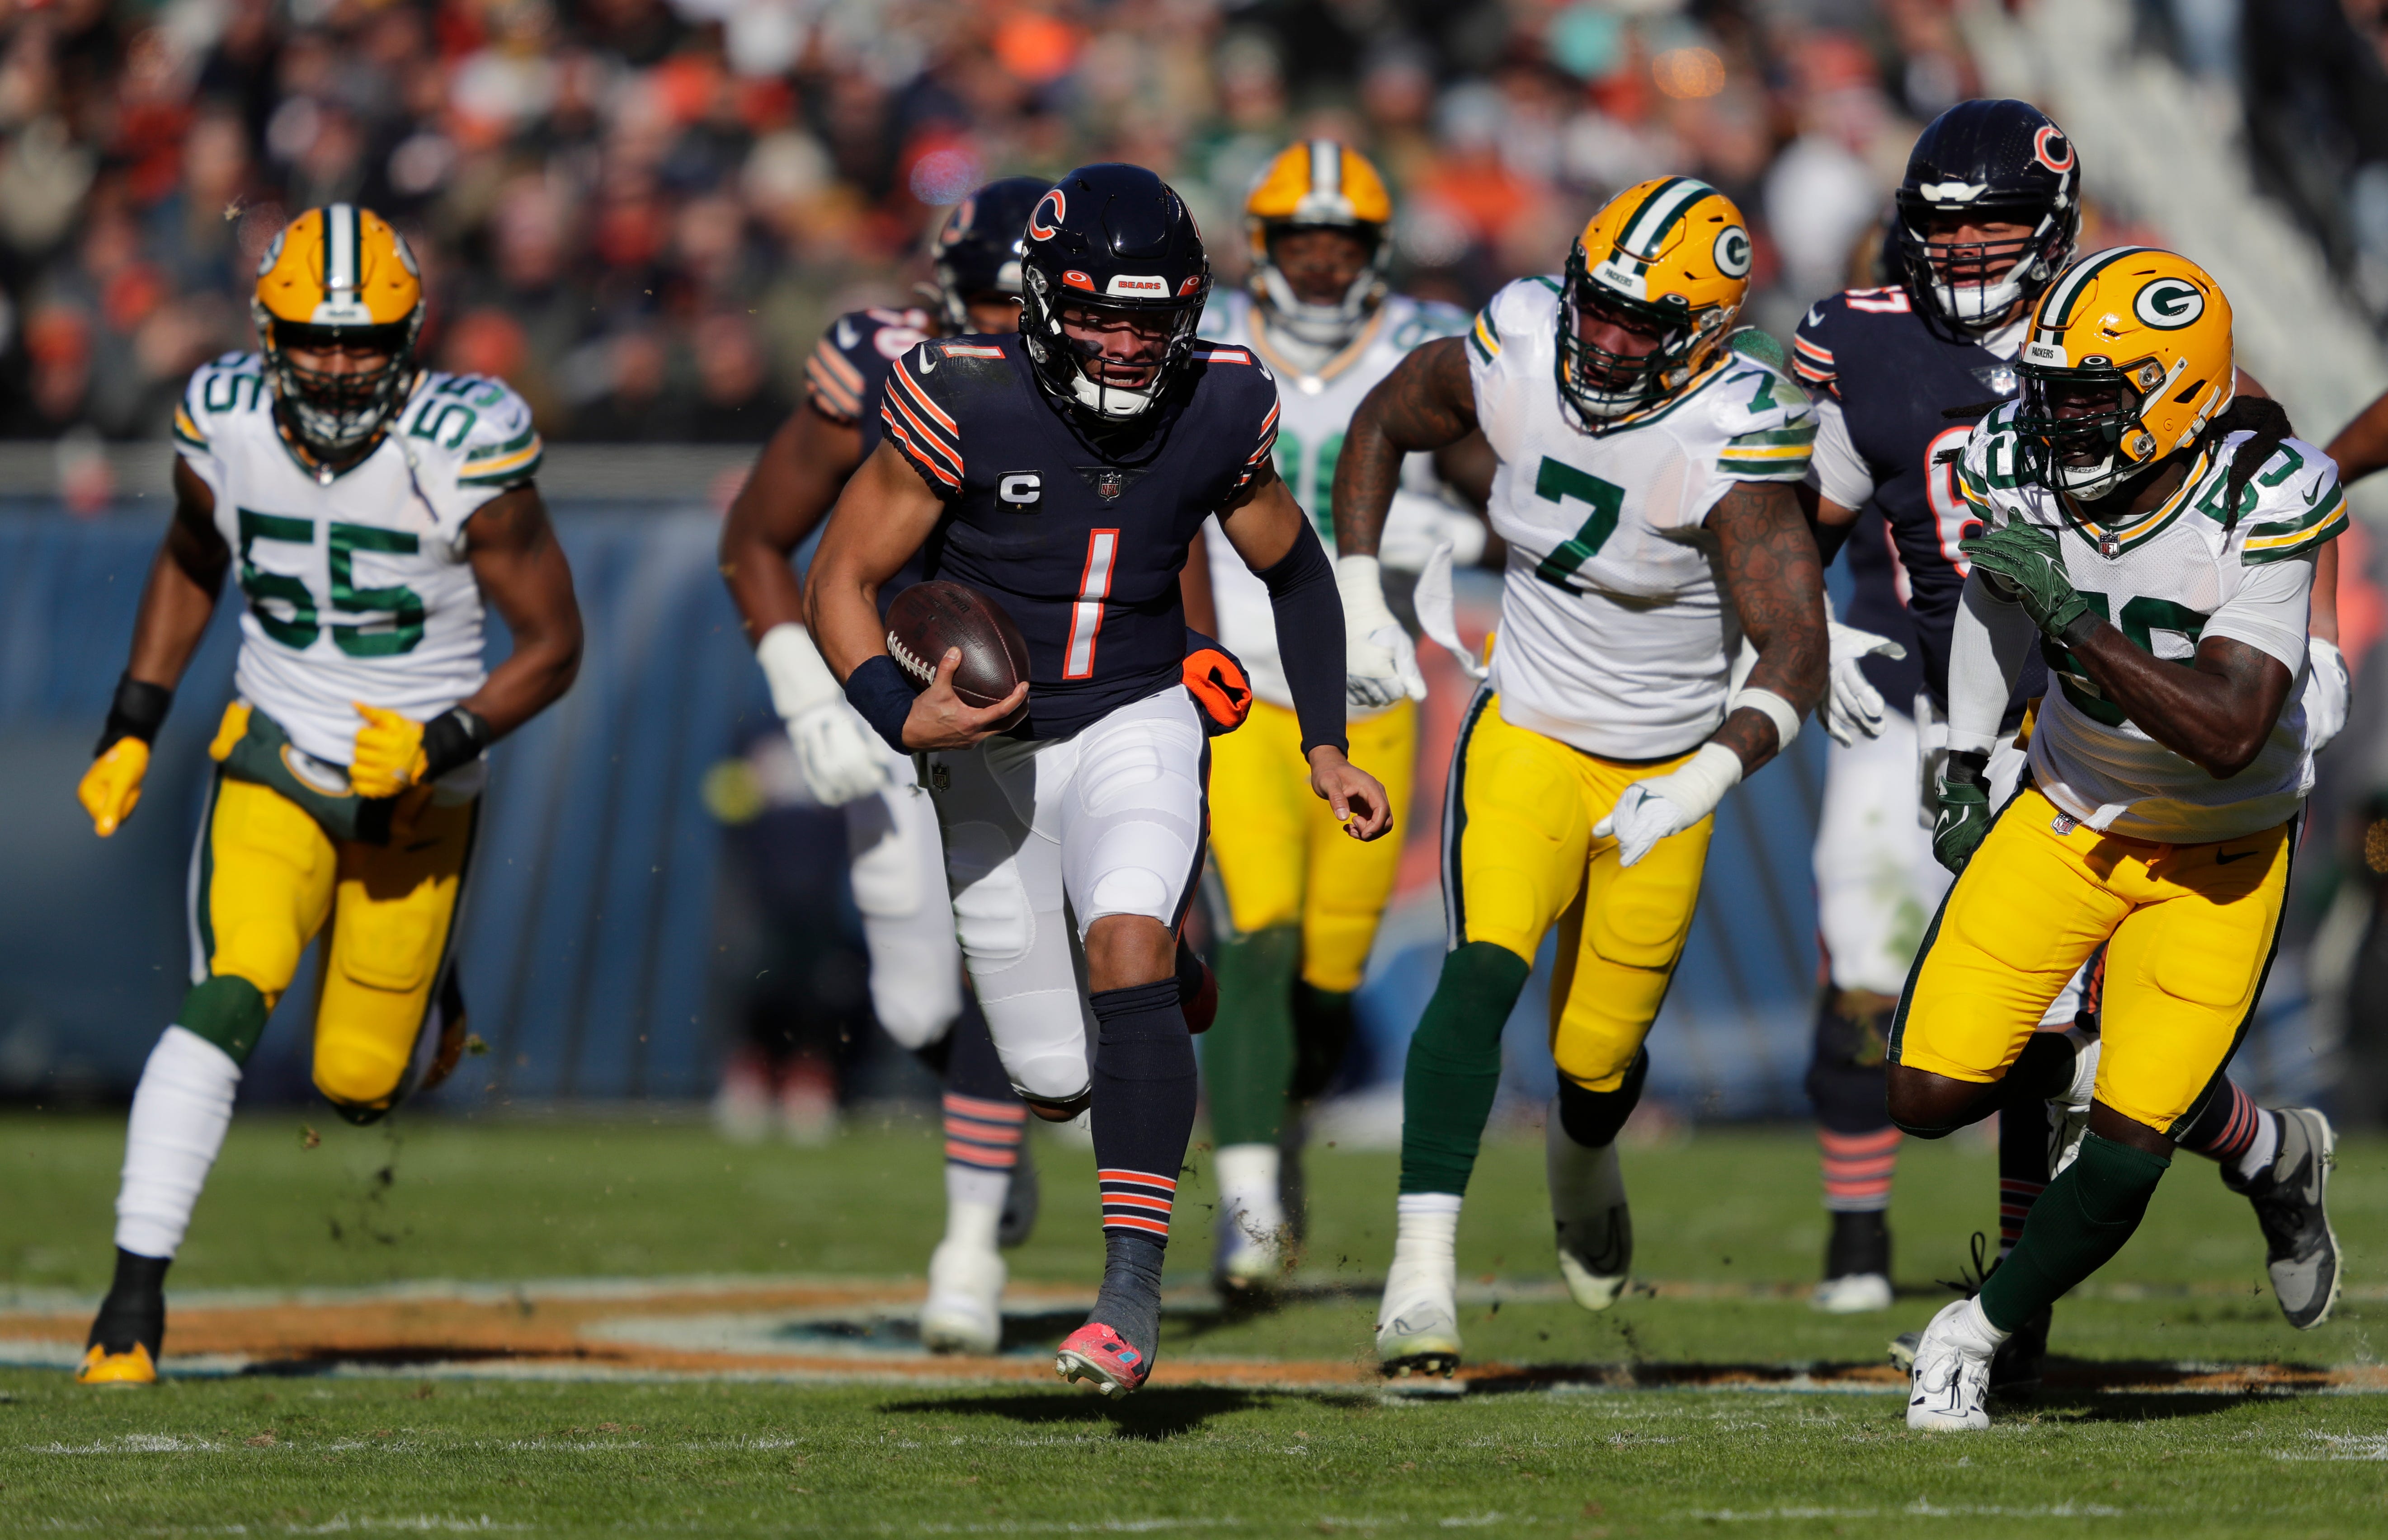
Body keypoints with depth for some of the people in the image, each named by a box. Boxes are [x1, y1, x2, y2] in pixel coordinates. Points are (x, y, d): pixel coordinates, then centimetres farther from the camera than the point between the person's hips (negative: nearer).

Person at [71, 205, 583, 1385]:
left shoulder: (463, 450, -20)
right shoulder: (225, 423, -10)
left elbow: (555, 644, -11)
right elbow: (190, 565, 12)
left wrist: (442, 743, -24)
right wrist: (130, 734, 9)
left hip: (416, 792, -1)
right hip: (275, 764, 1)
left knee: (359, 1087, 4)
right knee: (224, 1006, -22)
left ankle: (424, 1002, 42)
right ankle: (135, 1297, -20)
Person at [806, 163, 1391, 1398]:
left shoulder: (1219, 413, -9)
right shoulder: (965, 406, -17)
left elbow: (1293, 571, 10)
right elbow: (841, 580, -10)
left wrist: (1326, 747, 4)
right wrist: (901, 715, -26)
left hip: (1136, 725, 0)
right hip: (993, 751, 0)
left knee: (1128, 951, -29)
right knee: (1055, 1082, 4)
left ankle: (1133, 1287, -30)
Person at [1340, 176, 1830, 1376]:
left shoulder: (1727, 443, -26)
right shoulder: (1518, 354, -14)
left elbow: (1795, 652, -31)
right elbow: (1383, 424, 7)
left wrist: (1709, 777, -46)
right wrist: (1358, 596, 0)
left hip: (1661, 771, -1)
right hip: (1525, 737, 1)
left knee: (1598, 1053, 9)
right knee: (1485, 969, -23)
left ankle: (1584, 1157, 48)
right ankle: (1421, 1268, -28)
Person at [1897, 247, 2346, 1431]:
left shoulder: (2260, 505, -29)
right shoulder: (2021, 466, -15)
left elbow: (2229, 733, -38)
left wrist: (2072, 617, -42)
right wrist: (1965, 763, 12)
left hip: (2216, 861, -4)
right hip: (2071, 814, 4)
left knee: (2121, 1155, -12)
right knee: (1929, 1095, -4)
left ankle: (1980, 1333, 17)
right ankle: (2258, 1146, 20)